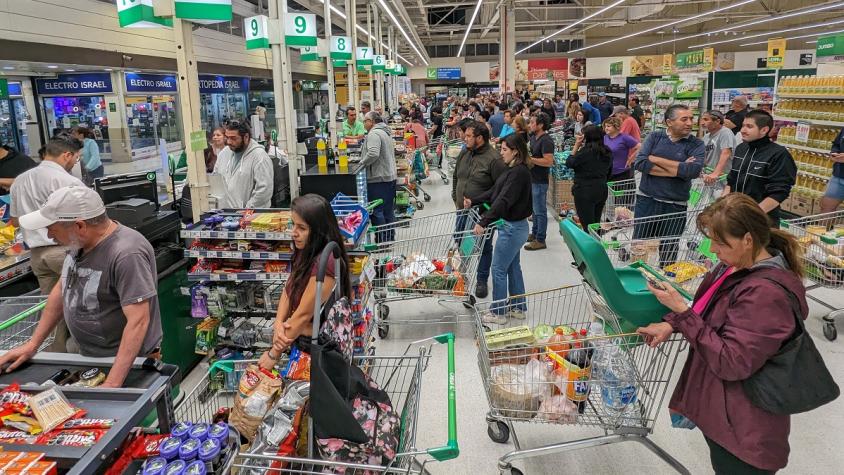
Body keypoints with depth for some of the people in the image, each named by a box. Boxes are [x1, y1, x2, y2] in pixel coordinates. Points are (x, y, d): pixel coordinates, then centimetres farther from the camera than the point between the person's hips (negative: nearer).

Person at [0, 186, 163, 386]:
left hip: (127, 364, -8)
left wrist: (112, 384, -33)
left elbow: (138, 321, -31)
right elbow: (62, 289, 12)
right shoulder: (81, 241, -1)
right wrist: (32, 344, 11)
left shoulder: (127, 255, -29)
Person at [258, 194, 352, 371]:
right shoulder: (306, 253, 2)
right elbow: (288, 291, 6)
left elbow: (304, 315, -22)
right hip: (296, 337, 8)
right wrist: (278, 324, -12)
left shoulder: (325, 263, -26)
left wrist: (273, 354, -13)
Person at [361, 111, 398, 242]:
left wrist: (362, 162, -12)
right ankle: (390, 237, 22)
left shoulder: (374, 134, -15)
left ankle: (382, 240, -1)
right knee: (389, 209, 15)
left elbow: (373, 154, -29)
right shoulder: (387, 132, 17)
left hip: (378, 178, -10)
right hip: (390, 176, 10)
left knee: (377, 211, -4)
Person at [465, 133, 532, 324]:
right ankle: (519, 308, 28)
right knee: (513, 267, 17)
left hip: (512, 228, -10)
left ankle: (498, 312, 11)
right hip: (512, 225, 10)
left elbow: (503, 201, -29)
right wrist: (473, 201, 13)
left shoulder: (519, 172, -21)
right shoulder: (512, 169, 10)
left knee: (499, 269, -1)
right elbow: (494, 192, 16)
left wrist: (484, 222, -32)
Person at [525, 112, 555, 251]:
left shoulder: (546, 140, -18)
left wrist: (529, 159, -23)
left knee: (540, 211, -1)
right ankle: (535, 233, 32)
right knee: (534, 208, 19)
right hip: (531, 178, 9)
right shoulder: (533, 137, 10)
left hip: (540, 181, -9)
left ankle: (540, 240, 7)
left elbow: (548, 161, -26)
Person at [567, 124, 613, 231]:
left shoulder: (585, 151, -17)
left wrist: (576, 146, -3)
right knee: (596, 223, 17)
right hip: (602, 190, 7)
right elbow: (609, 172, 15)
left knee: (587, 226, -2)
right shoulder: (607, 152, 5)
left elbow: (569, 163, -8)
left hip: (585, 192, -7)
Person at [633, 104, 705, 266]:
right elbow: (639, 163, -14)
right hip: (647, 200, 1)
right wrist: (678, 169, -16)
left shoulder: (696, 145, -3)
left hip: (675, 206, -1)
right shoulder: (655, 137, 1)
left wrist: (656, 159, -15)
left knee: (669, 251, 12)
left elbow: (694, 170, -21)